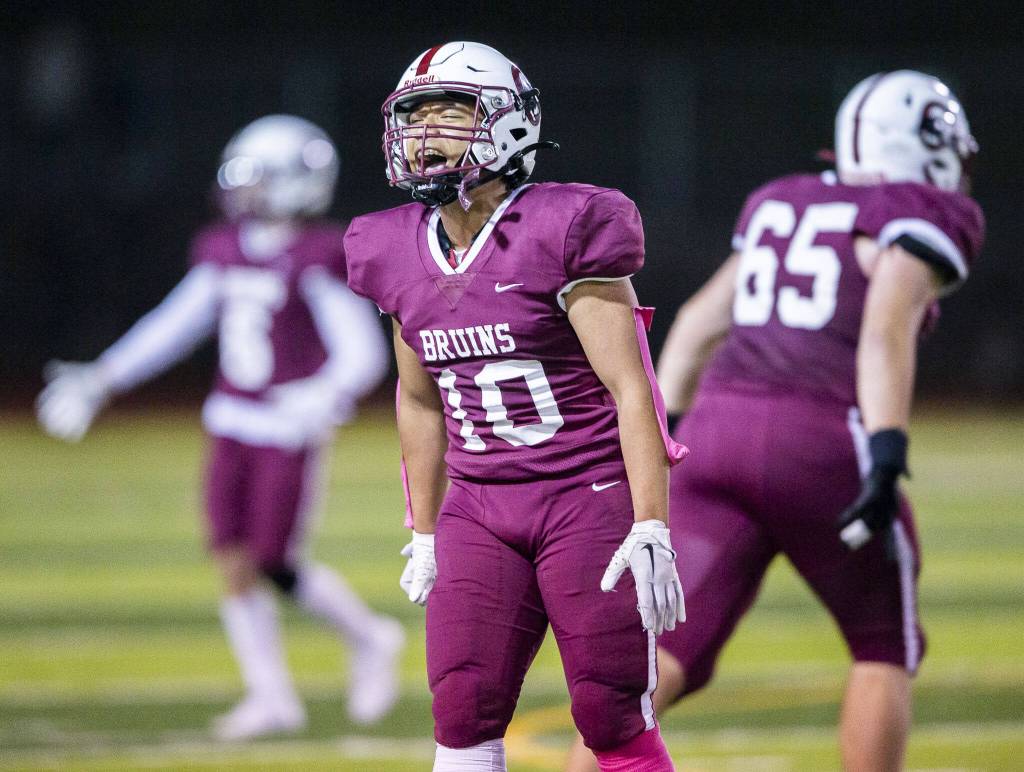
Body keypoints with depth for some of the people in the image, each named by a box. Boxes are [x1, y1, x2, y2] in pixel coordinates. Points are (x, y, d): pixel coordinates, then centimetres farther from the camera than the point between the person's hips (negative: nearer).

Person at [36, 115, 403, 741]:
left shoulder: (318, 261, -14)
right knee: (234, 563, 3)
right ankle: (272, 697, 12)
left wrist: (326, 400, -35)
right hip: (233, 424, 7)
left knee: (275, 565, -6)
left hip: (290, 430, -7)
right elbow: (174, 326, 15)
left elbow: (363, 354, -15)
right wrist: (103, 380, 13)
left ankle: (369, 639, 18)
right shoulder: (227, 251, 6)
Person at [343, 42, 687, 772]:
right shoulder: (401, 255, 6)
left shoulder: (560, 235, -12)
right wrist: (425, 534, 22)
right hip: (480, 510, 5)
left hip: (589, 498, -5)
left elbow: (630, 390, -13)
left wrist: (651, 530, -18)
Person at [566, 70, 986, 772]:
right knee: (885, 650, 15)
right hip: (821, 448, -5)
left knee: (668, 655, -1)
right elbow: (887, 331, -13)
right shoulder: (923, 218, 4)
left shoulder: (781, 207, 24)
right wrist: (888, 455, -21)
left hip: (717, 426, 5)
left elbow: (698, 326, 23)